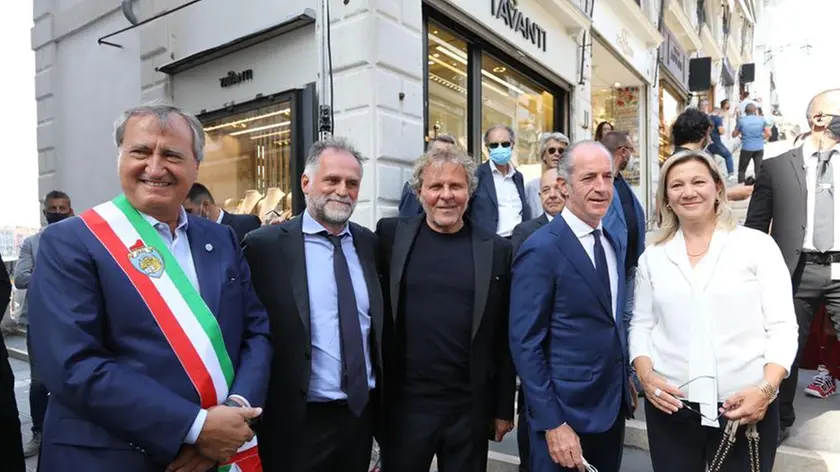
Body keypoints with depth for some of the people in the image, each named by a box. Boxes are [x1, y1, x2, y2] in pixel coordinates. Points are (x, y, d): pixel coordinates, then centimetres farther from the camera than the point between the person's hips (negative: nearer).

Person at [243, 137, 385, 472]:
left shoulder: (370, 243, 3)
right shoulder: (265, 245, -10)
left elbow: (379, 327, 9)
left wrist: (383, 402, 10)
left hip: (362, 414, 5)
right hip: (297, 422, -4)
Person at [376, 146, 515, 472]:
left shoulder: (496, 250, -1)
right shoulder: (391, 235, -2)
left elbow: (504, 339, 3)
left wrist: (504, 408, 6)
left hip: (471, 408, 1)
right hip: (405, 403, 0)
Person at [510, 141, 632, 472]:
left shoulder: (612, 241, 6)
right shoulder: (540, 249, -18)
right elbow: (525, 344, -18)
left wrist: (625, 381, 14)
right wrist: (551, 422, -18)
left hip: (613, 403, 7)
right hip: (566, 409, -7)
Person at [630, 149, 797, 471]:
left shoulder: (758, 245, -1)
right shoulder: (652, 257, 6)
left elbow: (782, 326, -2)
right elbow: (641, 325, 8)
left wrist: (767, 388, -15)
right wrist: (645, 374, -8)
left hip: (747, 408, -1)